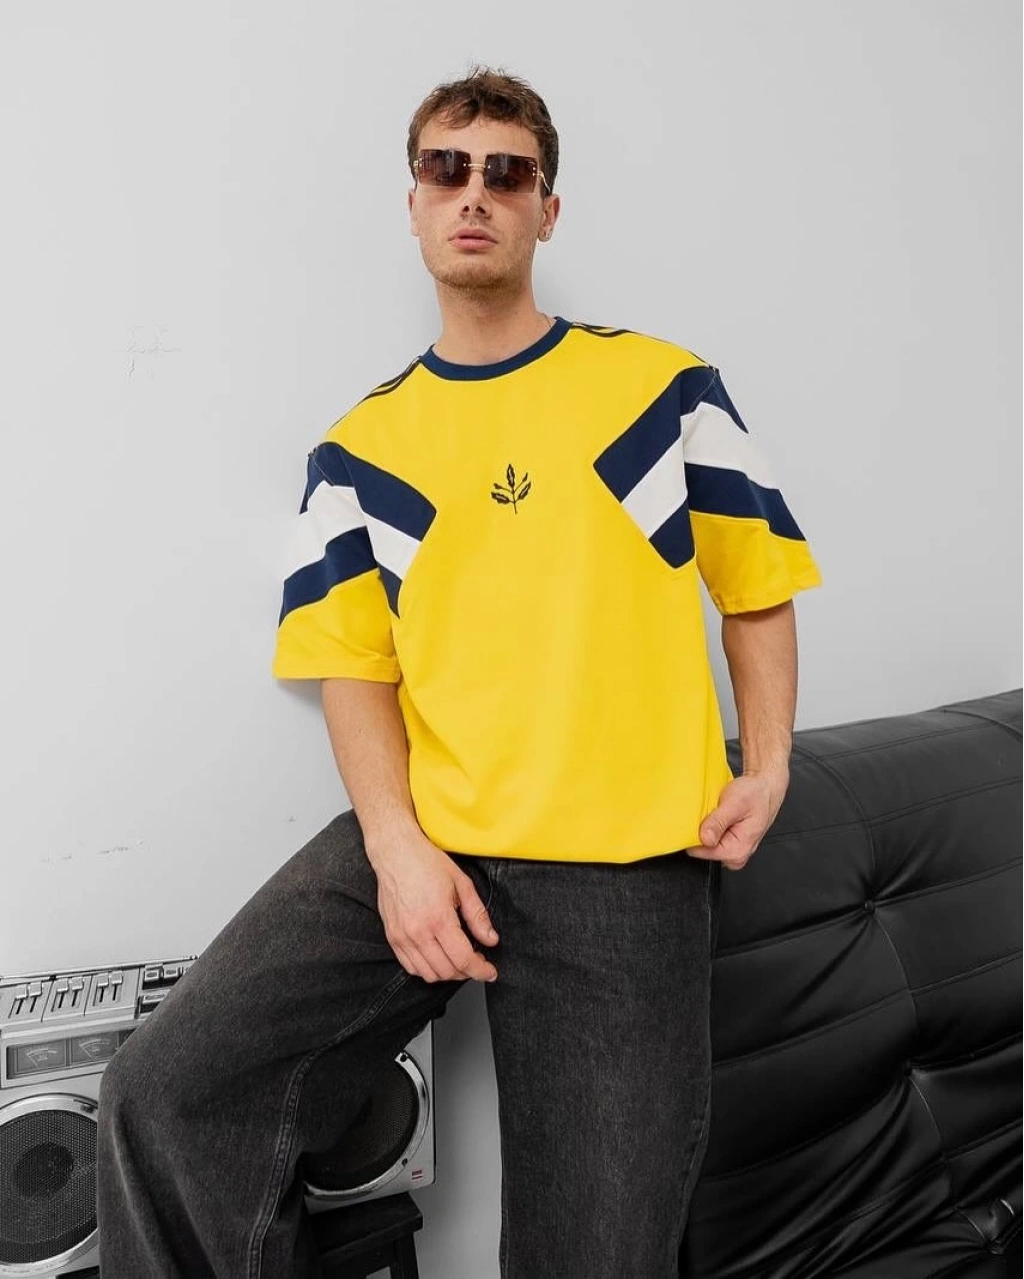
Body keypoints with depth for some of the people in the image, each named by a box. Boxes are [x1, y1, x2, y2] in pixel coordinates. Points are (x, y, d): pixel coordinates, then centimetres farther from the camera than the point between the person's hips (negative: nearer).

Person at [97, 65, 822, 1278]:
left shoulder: (668, 387, 7)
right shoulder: (358, 448, 10)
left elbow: (758, 583, 10)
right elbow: (352, 662, 5)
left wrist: (765, 767, -3)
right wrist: (398, 845, -8)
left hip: (625, 866, -1)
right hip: (420, 843, 2)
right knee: (163, 1096, -9)